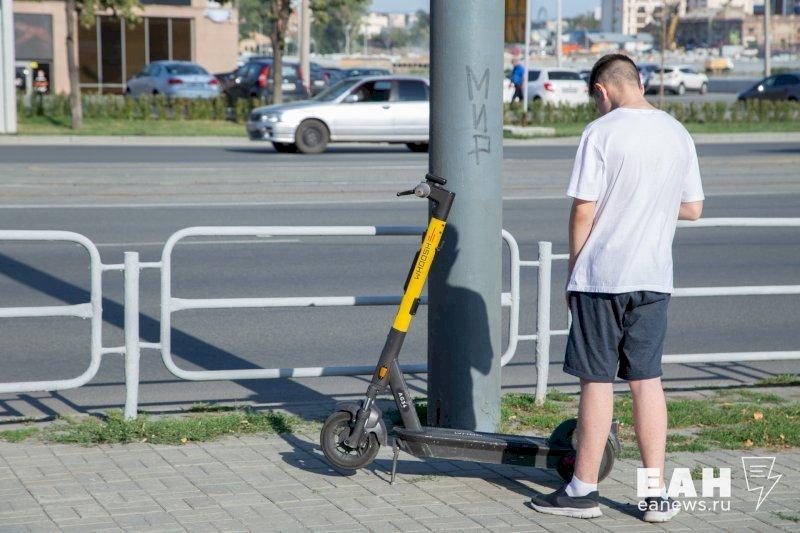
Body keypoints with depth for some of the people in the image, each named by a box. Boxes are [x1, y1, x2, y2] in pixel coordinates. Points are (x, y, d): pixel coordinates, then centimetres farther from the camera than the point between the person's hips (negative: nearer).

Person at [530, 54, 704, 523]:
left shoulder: (601, 132, -10)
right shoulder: (678, 134, 8)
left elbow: (583, 209, -11)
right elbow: (693, 209, 14)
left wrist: (572, 272, 0)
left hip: (601, 276, -5)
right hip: (654, 278, 5)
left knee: (597, 380, 2)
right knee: (647, 379, 9)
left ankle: (584, 489, 10)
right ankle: (657, 495, 9)